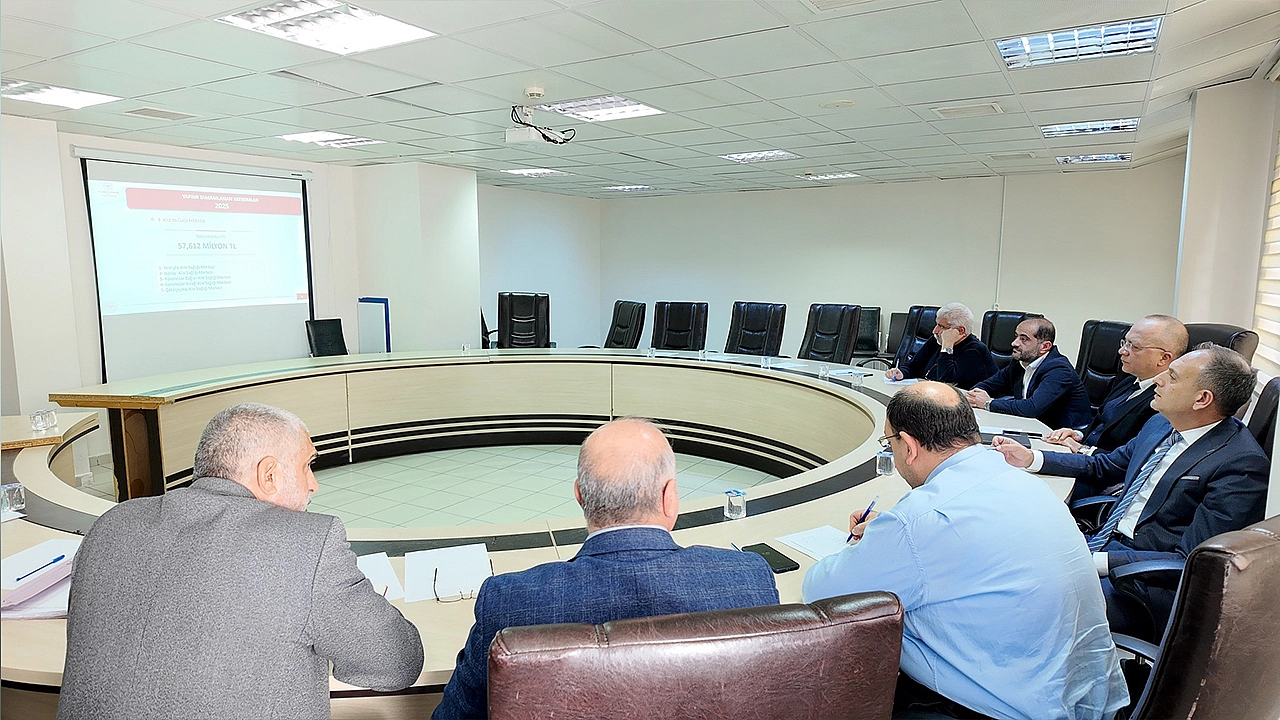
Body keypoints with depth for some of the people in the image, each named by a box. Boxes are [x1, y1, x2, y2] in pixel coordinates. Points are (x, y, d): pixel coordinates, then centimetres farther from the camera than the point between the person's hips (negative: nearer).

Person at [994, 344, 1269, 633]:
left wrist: (1094, 561, -27)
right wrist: (1031, 458, 12)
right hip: (1104, 542, 8)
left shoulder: (1242, 464, -16)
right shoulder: (1161, 424, 9)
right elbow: (1102, 467, 25)